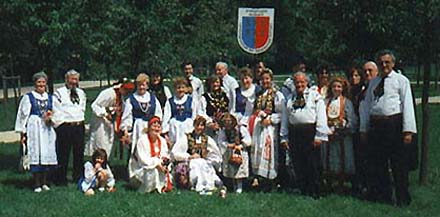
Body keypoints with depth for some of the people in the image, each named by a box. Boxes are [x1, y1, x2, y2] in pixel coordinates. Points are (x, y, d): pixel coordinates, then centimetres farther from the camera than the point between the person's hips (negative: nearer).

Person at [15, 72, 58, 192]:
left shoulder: (50, 98, 12)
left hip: (47, 130, 4)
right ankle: (37, 184, 0)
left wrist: (51, 116, -6)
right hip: (34, 129, -4)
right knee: (35, 155, -6)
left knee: (47, 154, 3)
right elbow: (23, 115, -1)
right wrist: (22, 133, -5)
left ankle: (44, 182, 13)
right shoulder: (28, 97, -1)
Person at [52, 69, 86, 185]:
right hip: (64, 127, -6)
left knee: (79, 153, 10)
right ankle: (61, 179, 5)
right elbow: (56, 111, -5)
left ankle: (78, 177, 21)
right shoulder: (59, 93, -2)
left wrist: (80, 120, 12)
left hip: (79, 126, 6)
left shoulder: (81, 93, 17)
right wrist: (60, 122, -9)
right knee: (63, 154, -3)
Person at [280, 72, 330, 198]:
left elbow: (321, 117, -2)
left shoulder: (315, 96, 6)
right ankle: (303, 191, 14)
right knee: (298, 165, 5)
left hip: (310, 132, -4)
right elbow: (285, 120, 17)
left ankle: (314, 193, 4)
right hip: (294, 134, 4)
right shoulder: (289, 99, 18)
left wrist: (319, 136, -10)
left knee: (313, 165, -3)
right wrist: (284, 138, 11)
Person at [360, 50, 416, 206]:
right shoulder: (373, 82, 16)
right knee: (377, 163, 10)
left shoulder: (401, 80, 1)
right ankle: (383, 196, 24)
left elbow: (408, 105, -5)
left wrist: (408, 130, -12)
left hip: (394, 124, -5)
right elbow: (367, 106, 17)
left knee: (399, 164, 0)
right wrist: (364, 128, 12)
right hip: (376, 125, 5)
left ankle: (402, 199, 10)